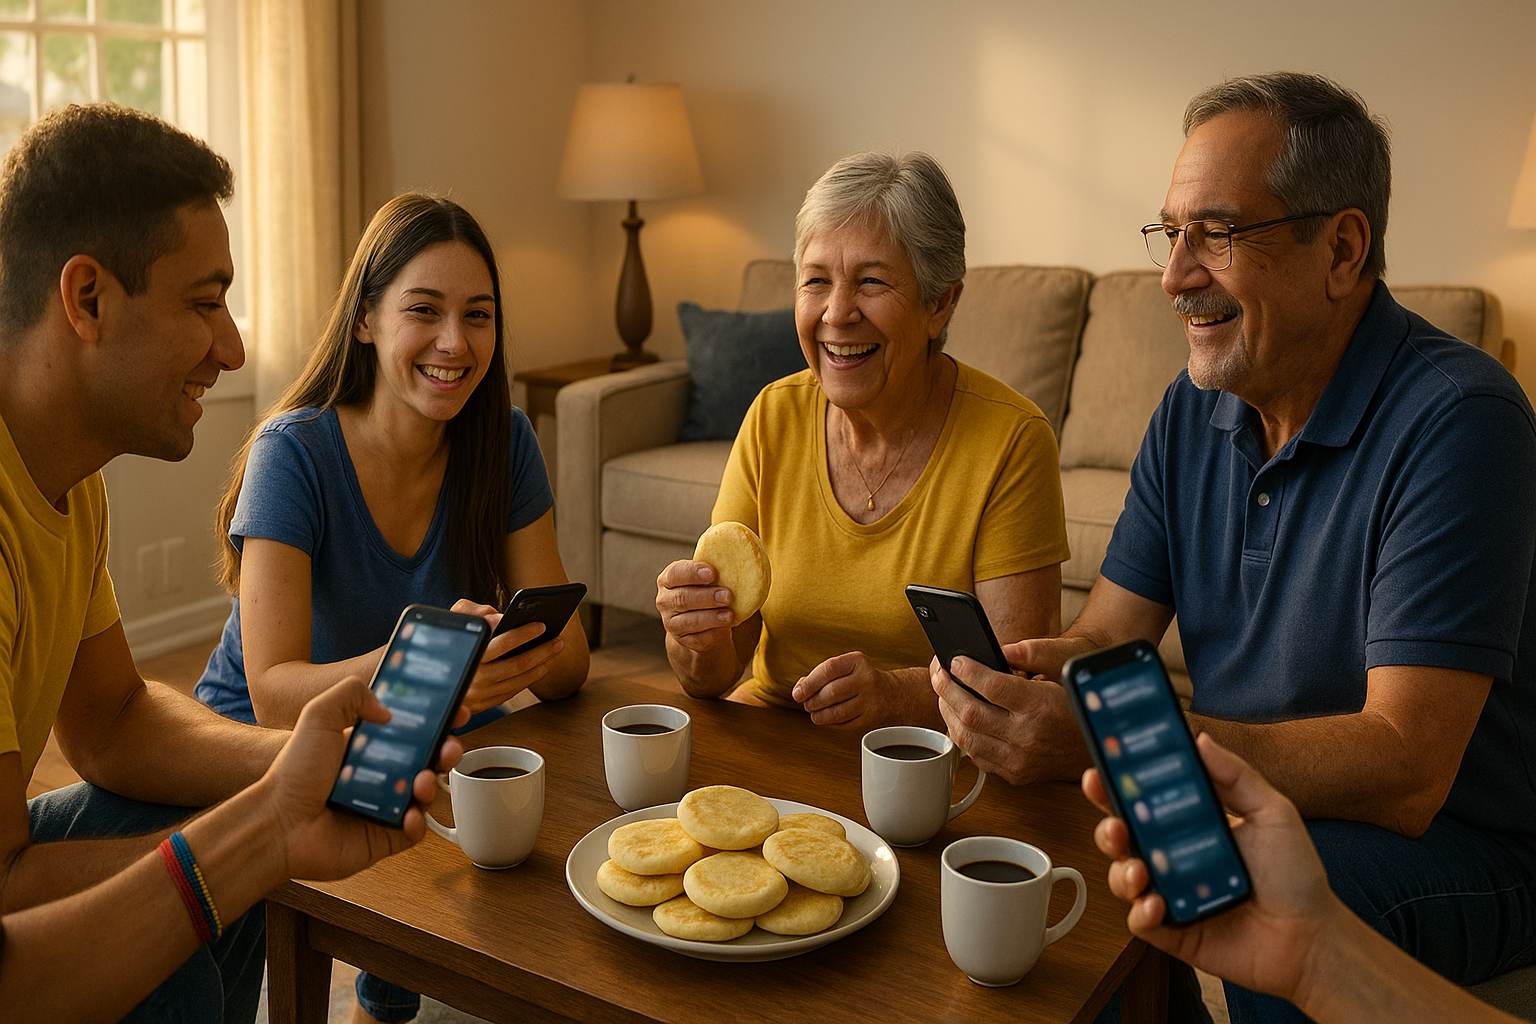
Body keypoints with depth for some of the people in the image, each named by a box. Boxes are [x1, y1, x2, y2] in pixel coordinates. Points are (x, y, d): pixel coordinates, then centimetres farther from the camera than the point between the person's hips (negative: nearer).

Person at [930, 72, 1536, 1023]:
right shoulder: (1193, 412, 2)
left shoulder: (1458, 420, -21)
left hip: (1453, 844, -6)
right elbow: (1104, 641, 0)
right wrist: (1025, 676, -25)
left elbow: (1404, 773, -29)